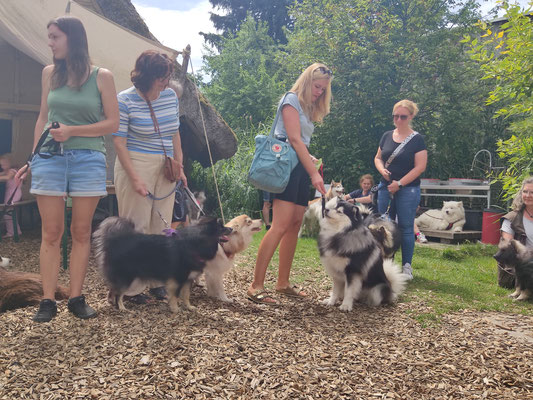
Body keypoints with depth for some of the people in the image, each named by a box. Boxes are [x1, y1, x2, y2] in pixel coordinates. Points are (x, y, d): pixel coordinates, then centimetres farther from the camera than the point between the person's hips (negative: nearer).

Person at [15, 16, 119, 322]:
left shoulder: (101, 76, 1)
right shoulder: (50, 73, 10)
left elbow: (112, 123, -1)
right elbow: (43, 118, 15)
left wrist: (72, 131, -12)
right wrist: (34, 159, 12)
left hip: (88, 159, -2)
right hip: (50, 157, 2)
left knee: (81, 232, 4)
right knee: (51, 233, 2)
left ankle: (77, 298, 14)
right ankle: (48, 301, 10)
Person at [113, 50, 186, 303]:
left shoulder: (170, 96, 7)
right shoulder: (125, 100, -10)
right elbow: (119, 141, -11)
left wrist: (179, 163, 12)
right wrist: (134, 178, -17)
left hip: (164, 168, 6)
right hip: (136, 166, -5)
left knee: (160, 225, 7)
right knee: (137, 226, -3)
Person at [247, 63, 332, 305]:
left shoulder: (308, 108, 25)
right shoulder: (291, 99, -3)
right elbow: (294, 139, -13)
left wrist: (311, 160, 2)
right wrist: (314, 173, -17)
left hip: (300, 167, 9)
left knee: (294, 226, 5)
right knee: (281, 226, -17)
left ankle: (283, 283, 12)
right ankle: (256, 286, -16)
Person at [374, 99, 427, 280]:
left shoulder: (417, 139, -5)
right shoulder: (387, 136, 9)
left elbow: (420, 166, -10)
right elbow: (378, 158, 16)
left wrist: (400, 183, -14)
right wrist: (382, 170, -6)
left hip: (408, 189, -4)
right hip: (385, 187, 5)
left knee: (406, 227, -1)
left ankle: (407, 266, 9)